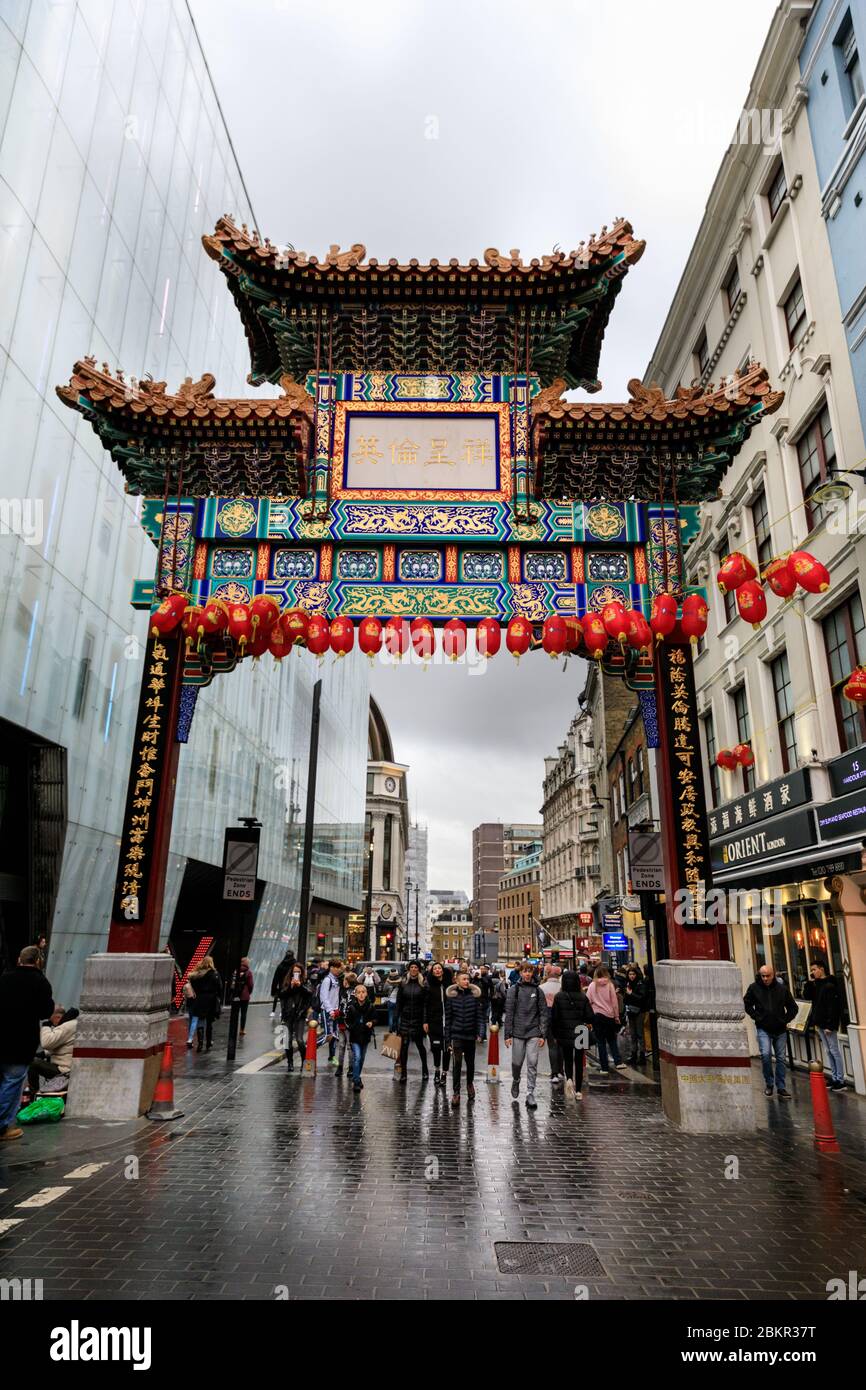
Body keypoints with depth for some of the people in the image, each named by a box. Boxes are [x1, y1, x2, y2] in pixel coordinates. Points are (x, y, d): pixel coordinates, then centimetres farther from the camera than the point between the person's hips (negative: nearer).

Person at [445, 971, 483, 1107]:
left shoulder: (475, 994, 0)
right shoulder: (451, 995, -1)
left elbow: (479, 1015, 1)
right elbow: (448, 1017, 2)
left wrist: (479, 1033, -8)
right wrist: (448, 1037, 1)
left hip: (470, 1034, 1)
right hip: (456, 1034, -1)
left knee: (470, 1062, 15)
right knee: (457, 1063, -9)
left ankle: (470, 1084, 39)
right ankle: (456, 1092, -1)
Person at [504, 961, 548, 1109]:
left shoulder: (537, 991, 4)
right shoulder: (514, 990, 0)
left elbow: (543, 1013, 5)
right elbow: (509, 1013, -1)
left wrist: (543, 1034, -2)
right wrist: (508, 1035, -4)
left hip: (533, 1033, 0)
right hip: (518, 1032, 0)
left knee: (532, 1064, -6)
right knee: (517, 1063, 9)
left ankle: (530, 1094, 1)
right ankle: (516, 1081, 38)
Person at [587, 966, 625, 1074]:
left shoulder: (592, 985, -3)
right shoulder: (610, 985, -4)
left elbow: (587, 1001, -2)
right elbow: (615, 1002, -1)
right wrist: (617, 1016, 8)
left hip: (596, 1015, 0)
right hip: (609, 1015, 0)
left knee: (601, 1041, 6)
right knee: (612, 1040, 15)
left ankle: (604, 1067, 7)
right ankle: (618, 1062, 1)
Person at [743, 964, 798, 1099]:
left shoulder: (782, 988, -2)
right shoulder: (754, 988, -6)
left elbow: (793, 1007, 9)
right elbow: (747, 1004, 5)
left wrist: (785, 1020, 0)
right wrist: (757, 1017, -4)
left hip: (780, 1029, 2)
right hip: (763, 1029, -2)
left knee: (781, 1058, 8)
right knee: (765, 1054, -16)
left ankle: (781, 1088, 18)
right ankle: (769, 1083, 4)